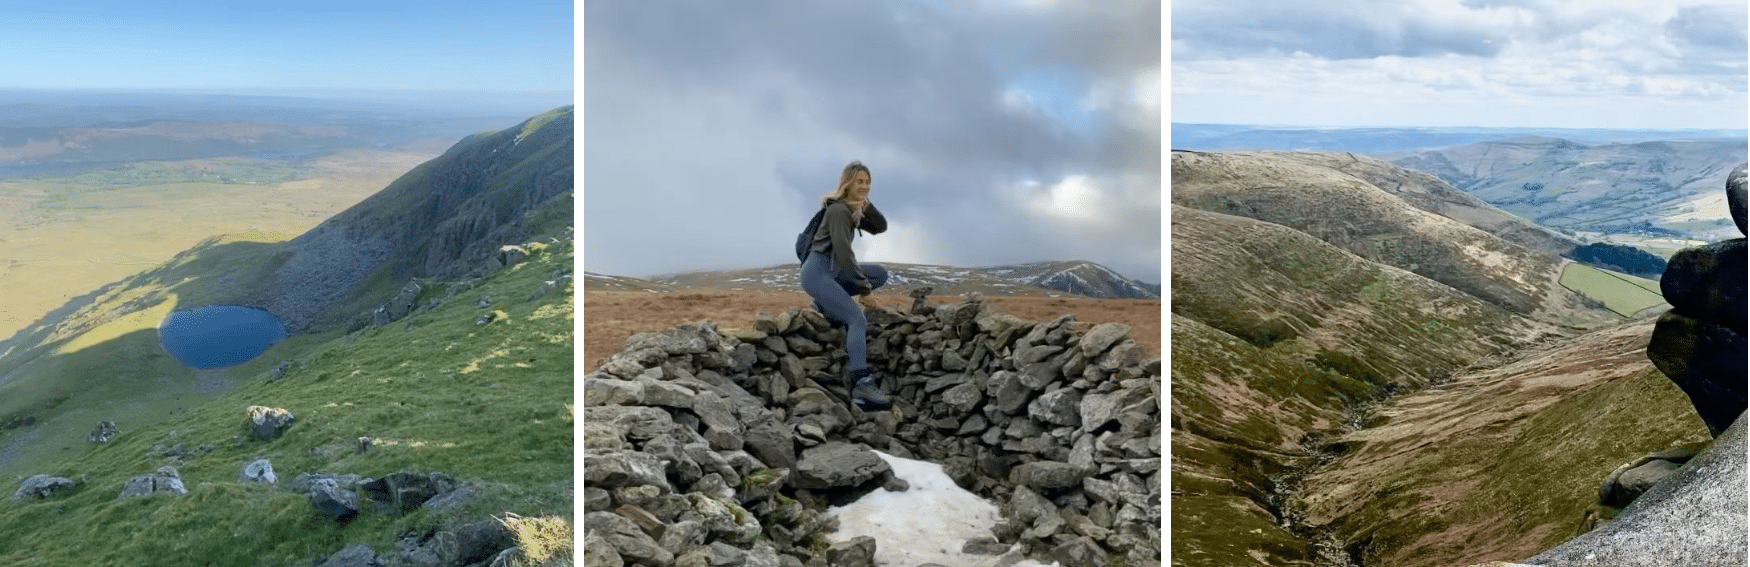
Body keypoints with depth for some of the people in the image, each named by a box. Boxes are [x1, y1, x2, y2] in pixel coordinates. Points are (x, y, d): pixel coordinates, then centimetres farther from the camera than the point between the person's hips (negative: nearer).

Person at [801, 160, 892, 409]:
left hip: (833, 271, 9)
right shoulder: (838, 210, -13)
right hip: (817, 271, -9)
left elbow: (880, 227, 14)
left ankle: (827, 305, 5)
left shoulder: (854, 210, 16)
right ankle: (862, 385, -33)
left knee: (881, 274, 5)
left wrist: (866, 205, -3)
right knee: (857, 319, -23)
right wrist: (864, 288, -16)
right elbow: (843, 252, -19)